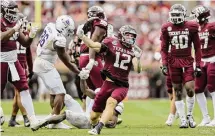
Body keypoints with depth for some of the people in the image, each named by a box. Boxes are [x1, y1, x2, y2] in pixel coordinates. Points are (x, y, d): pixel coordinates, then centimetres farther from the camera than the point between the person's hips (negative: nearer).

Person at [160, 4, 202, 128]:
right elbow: (164, 48, 7)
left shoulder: (191, 27, -2)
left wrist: (198, 65, 0)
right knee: (178, 92, 2)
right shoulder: (167, 28, 1)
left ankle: (190, 115, 11)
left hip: (187, 62, -1)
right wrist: (164, 65, -2)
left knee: (190, 89, -11)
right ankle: (183, 119, 9)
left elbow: (197, 47, 4)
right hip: (173, 62, 1)